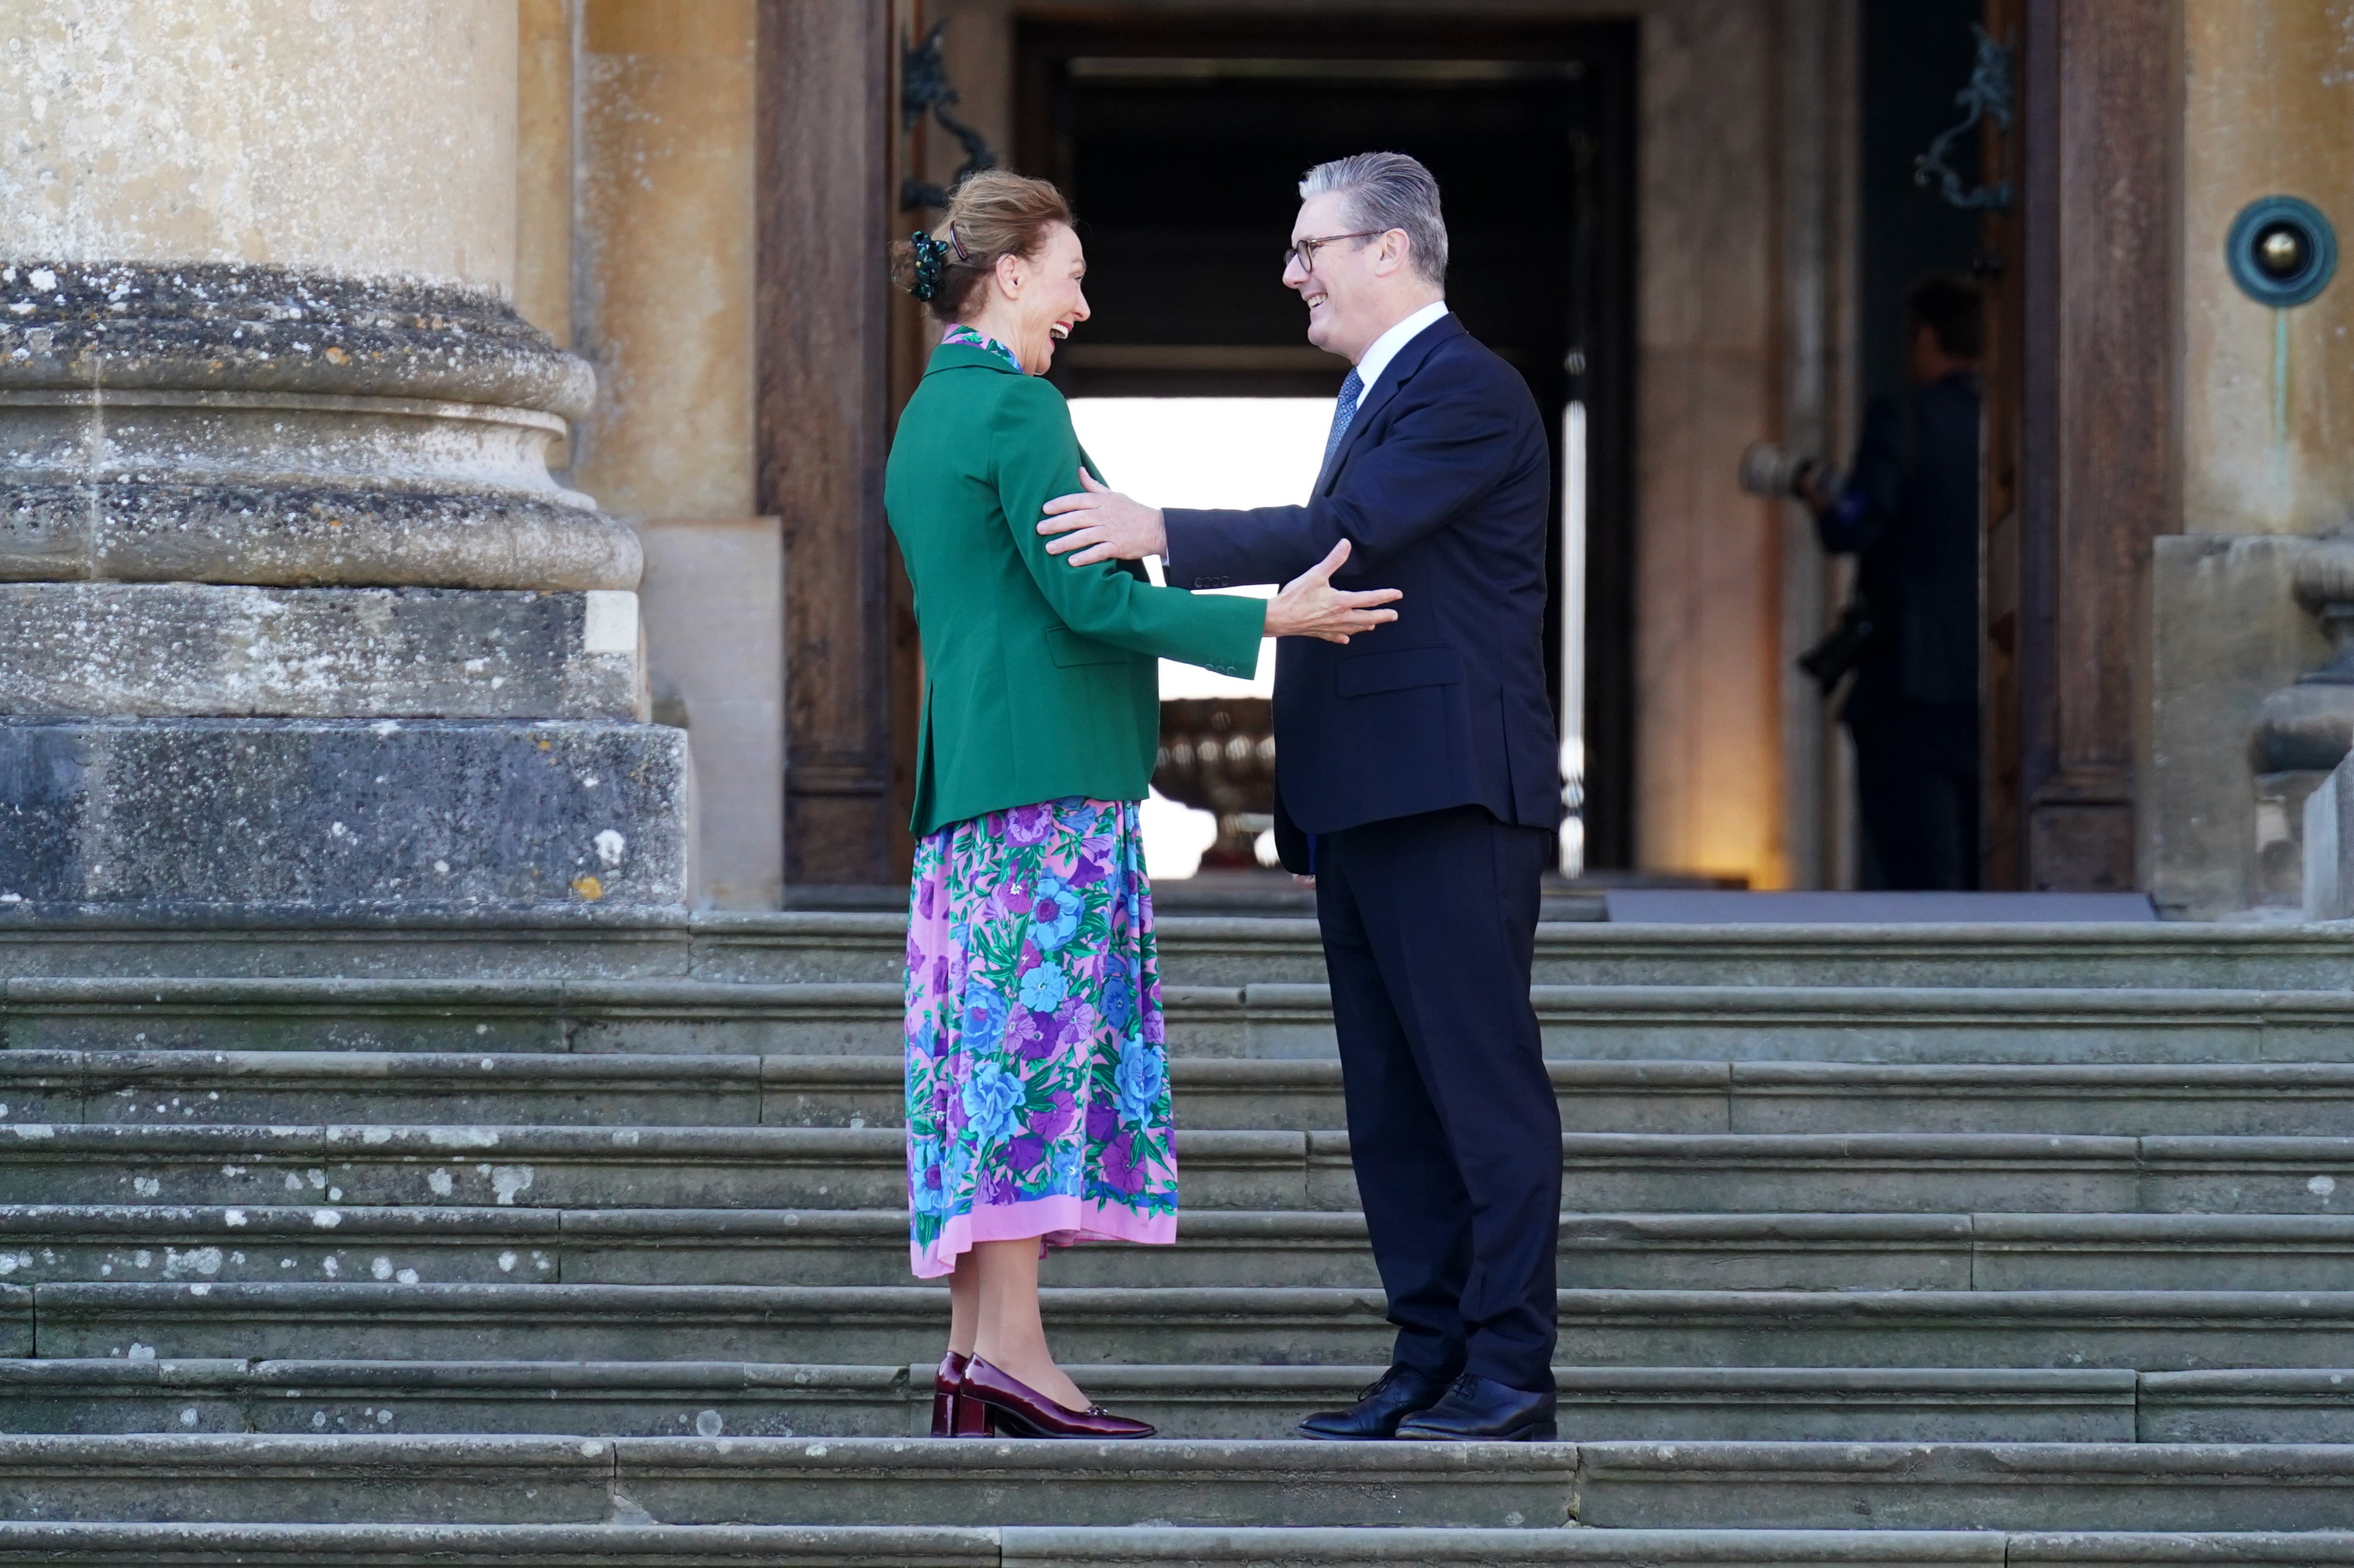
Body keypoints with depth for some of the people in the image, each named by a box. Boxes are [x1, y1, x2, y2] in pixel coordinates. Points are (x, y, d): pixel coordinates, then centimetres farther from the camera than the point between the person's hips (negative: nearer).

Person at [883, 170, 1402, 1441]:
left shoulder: (928, 415, 20)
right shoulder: (1016, 406, -10)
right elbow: (1087, 596, -15)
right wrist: (1268, 620, -14)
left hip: (971, 775, 10)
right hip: (1050, 778, -10)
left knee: (992, 1050, 6)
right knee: (1042, 1040, -11)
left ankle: (971, 1358, 4)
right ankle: (1012, 1352, -15)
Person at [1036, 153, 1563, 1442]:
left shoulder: (1468, 391, -9)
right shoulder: (1370, 394, 23)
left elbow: (1348, 531, -22)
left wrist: (1165, 537, -25)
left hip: (1449, 793, -10)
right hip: (1362, 804, 10)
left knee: (1482, 1082, -8)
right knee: (1391, 1101, 10)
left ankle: (1510, 1372, -7)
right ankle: (1429, 1363, 13)